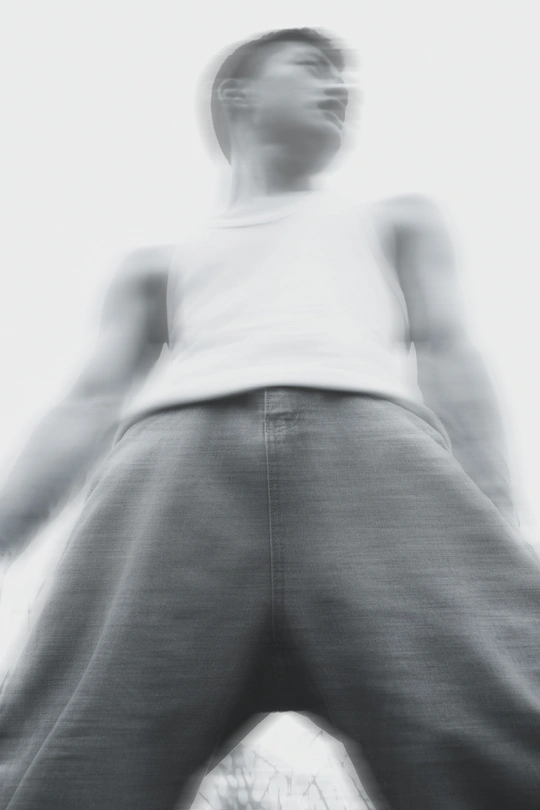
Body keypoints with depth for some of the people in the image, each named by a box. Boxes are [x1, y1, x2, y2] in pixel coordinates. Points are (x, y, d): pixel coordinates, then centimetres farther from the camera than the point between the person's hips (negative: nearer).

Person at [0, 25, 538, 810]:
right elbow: (90, 404, 23)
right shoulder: (158, 266, 37)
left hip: (374, 445, 0)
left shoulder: (400, 221, 37)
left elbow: (447, 351, 19)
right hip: (176, 456, 1)